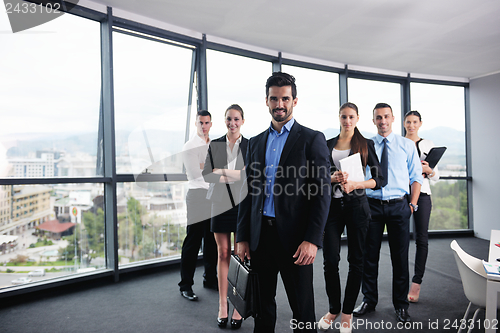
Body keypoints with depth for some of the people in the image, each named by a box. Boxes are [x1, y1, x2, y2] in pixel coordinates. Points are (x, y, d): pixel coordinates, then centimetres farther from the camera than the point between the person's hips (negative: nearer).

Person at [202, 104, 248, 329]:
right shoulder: (215, 145, 7)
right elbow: (207, 175, -1)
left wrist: (223, 172, -11)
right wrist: (237, 174, -12)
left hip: (242, 204, -1)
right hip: (221, 203, 2)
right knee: (223, 254, 7)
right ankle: (222, 306, 17)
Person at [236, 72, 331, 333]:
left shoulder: (312, 139, -2)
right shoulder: (255, 143, 12)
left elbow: (322, 194, -7)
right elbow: (248, 193, 13)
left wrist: (312, 240, -15)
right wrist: (242, 237, 7)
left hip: (294, 238, -4)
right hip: (260, 235, 5)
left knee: (302, 311, 8)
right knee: (262, 307, 16)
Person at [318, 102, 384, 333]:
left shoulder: (366, 145, 5)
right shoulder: (327, 145, 11)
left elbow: (378, 179, 0)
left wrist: (354, 184, -16)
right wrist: (333, 178, -12)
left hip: (357, 205, -1)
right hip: (332, 205, 2)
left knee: (356, 260, 4)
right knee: (330, 260, 0)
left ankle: (347, 312, 19)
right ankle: (333, 309, 20)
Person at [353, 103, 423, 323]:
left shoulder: (407, 145, 6)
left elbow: (416, 177, 6)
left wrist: (412, 204, -2)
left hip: (398, 205, 0)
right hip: (372, 204, 0)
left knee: (400, 257, 6)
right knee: (369, 255, 7)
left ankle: (401, 305, 23)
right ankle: (369, 300, 24)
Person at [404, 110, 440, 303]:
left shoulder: (428, 145, 8)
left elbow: (436, 176, 7)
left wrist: (428, 170, -13)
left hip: (422, 193, 0)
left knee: (421, 238, -2)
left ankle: (417, 283, 6)